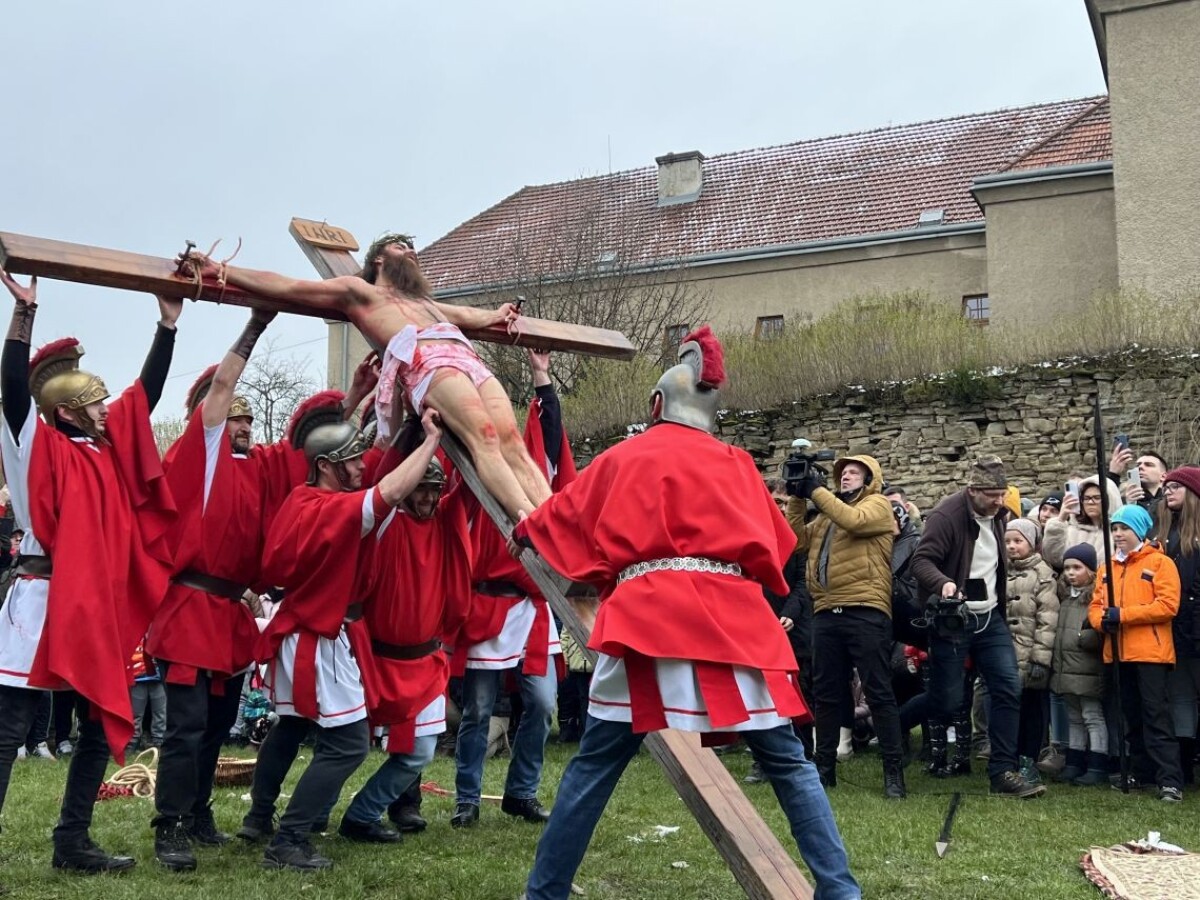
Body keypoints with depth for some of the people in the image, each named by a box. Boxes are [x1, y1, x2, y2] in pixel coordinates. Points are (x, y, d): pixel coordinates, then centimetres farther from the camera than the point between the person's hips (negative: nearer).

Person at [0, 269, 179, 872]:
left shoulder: (110, 445, 13)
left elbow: (147, 391, 16)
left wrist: (168, 322, 13)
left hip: (96, 608, 8)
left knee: (104, 727, 11)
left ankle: (72, 844, 22)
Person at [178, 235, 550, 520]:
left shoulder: (425, 301, 44)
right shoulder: (358, 290, 25)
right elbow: (285, 286, 17)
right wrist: (222, 271, 11)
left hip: (470, 359, 6)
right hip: (426, 361, -6)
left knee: (512, 443, -16)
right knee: (484, 438, -28)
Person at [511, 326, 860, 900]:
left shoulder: (623, 458, 15)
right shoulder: (735, 465, 15)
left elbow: (564, 516, 24)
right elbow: (773, 546, 21)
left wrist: (523, 535, 43)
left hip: (646, 618, -1)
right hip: (731, 620, 1)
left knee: (594, 766, 6)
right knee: (788, 763, 8)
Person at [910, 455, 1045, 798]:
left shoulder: (996, 515, 9)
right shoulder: (946, 515, -15)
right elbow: (922, 561, -23)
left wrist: (1001, 601, 16)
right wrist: (943, 583, -41)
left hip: (991, 618, 7)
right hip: (952, 620, -7)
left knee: (1009, 688, -4)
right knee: (948, 700, -3)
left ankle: (1003, 771, 1)